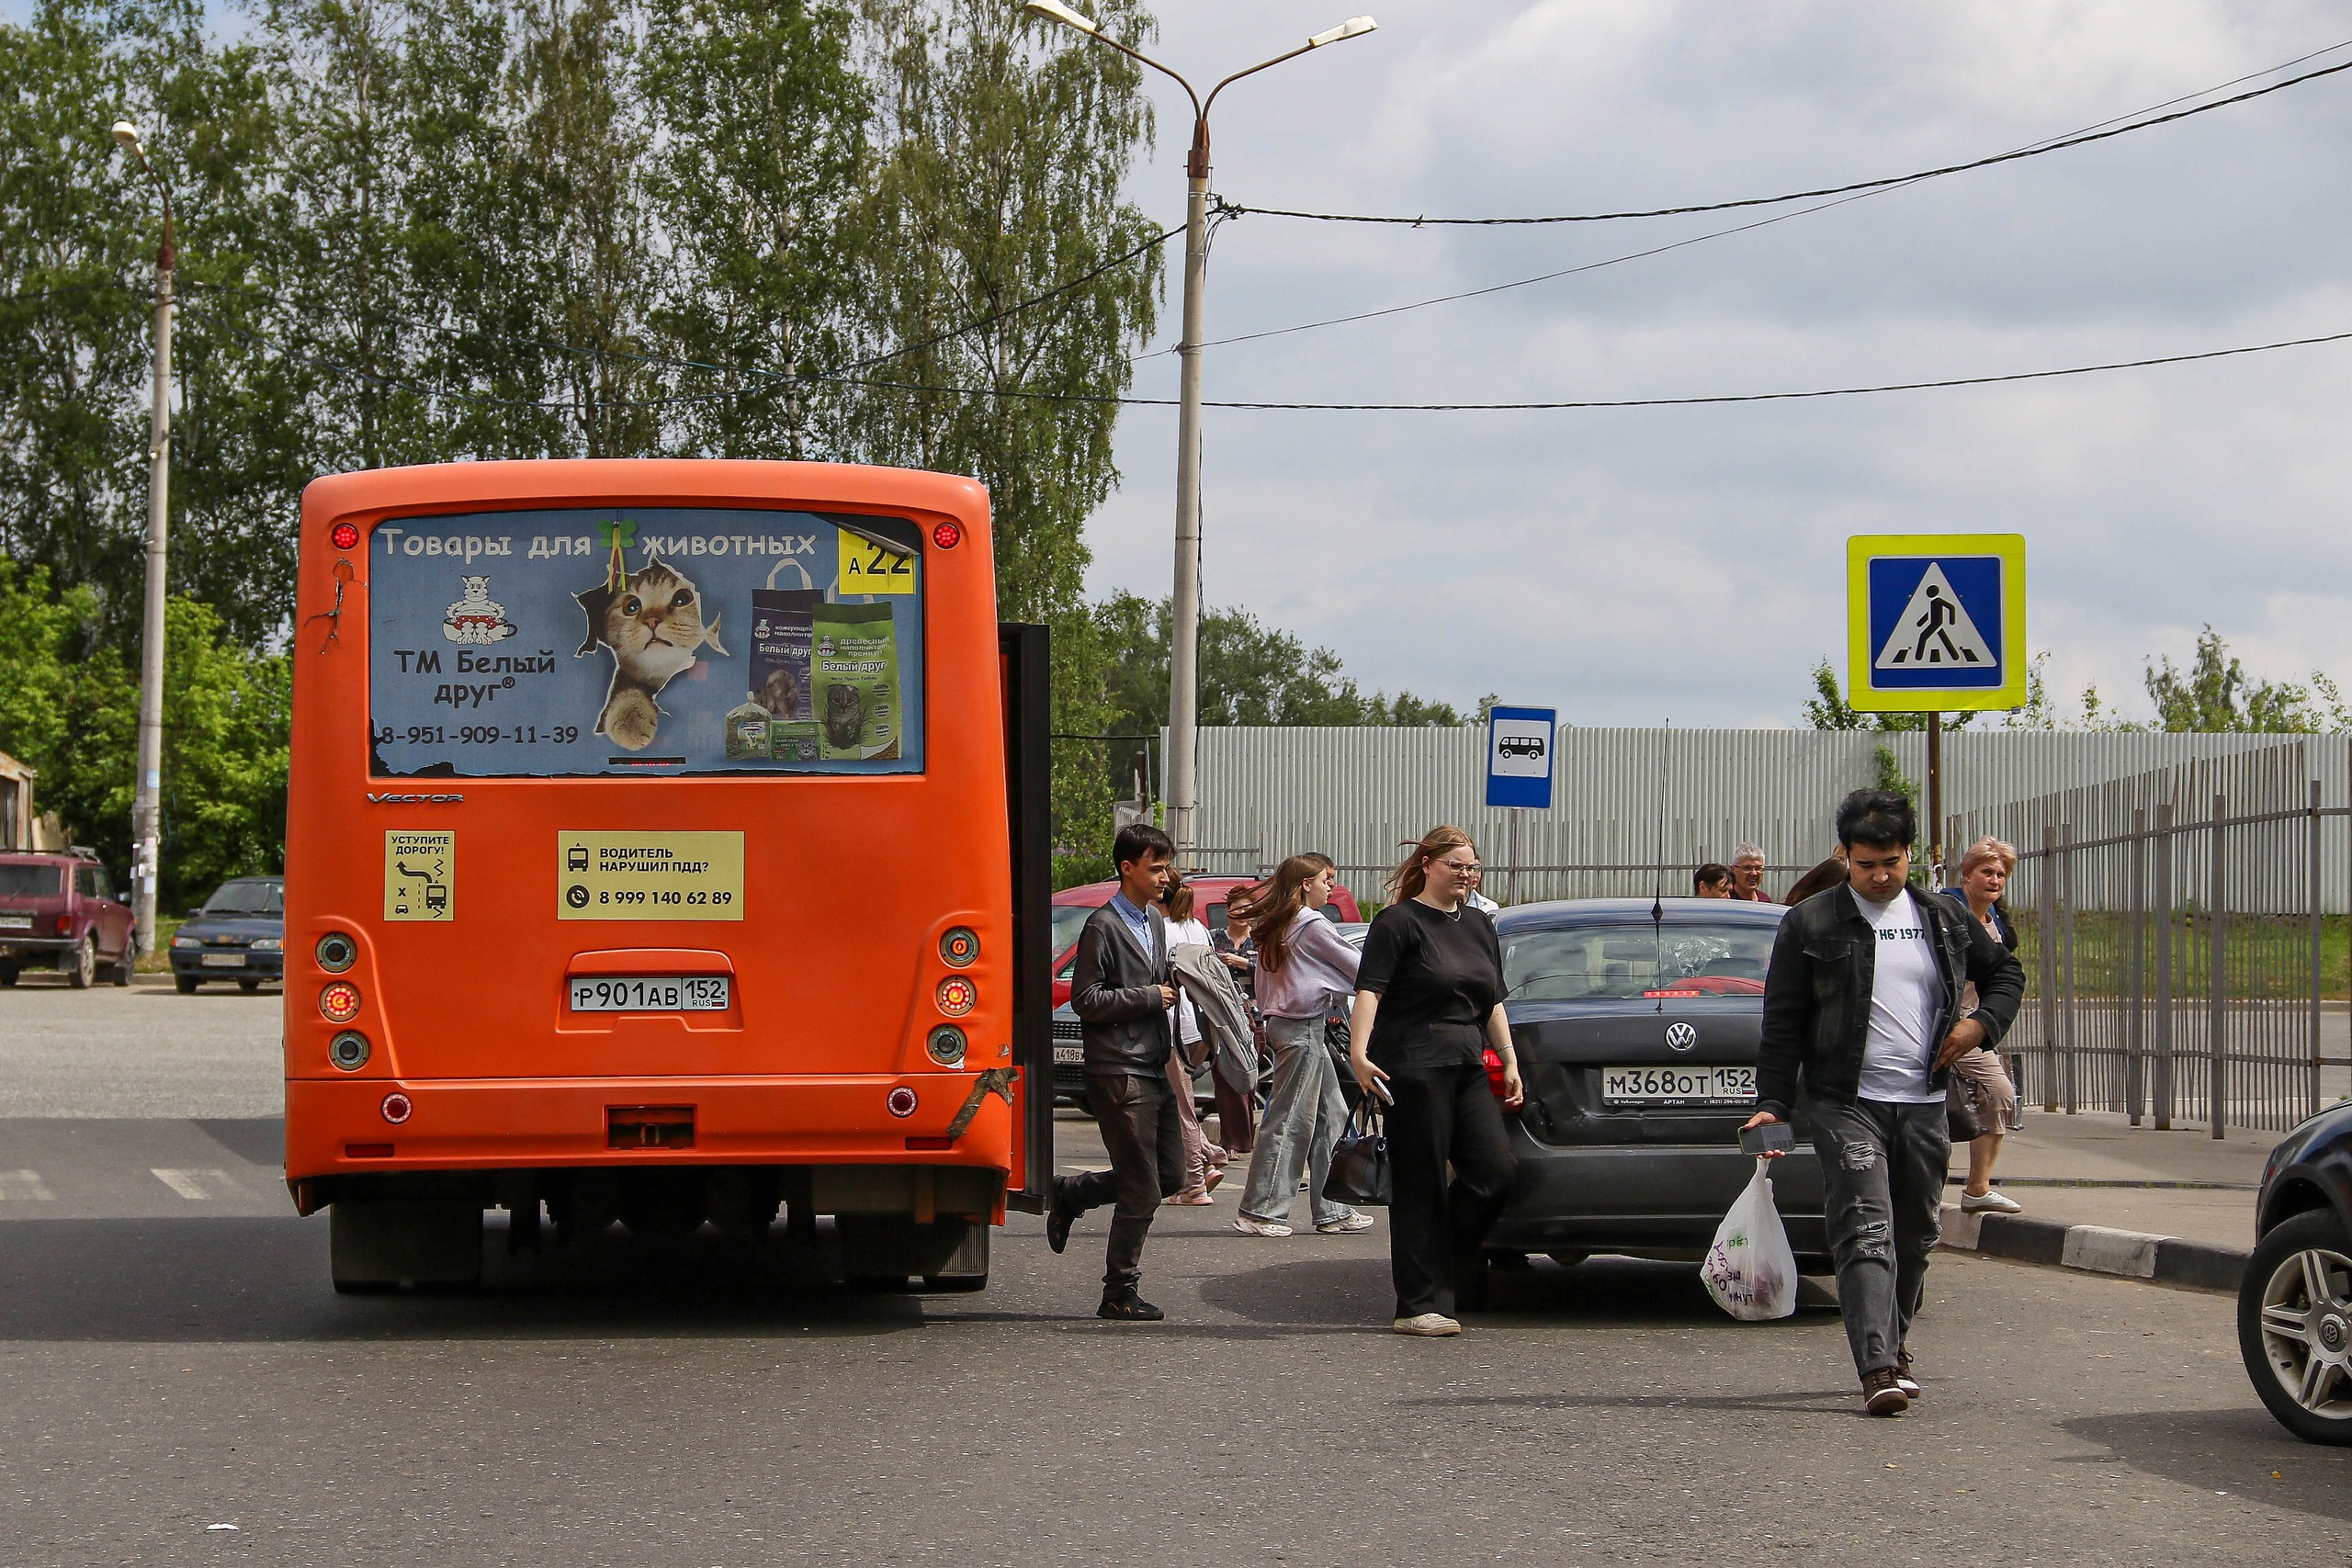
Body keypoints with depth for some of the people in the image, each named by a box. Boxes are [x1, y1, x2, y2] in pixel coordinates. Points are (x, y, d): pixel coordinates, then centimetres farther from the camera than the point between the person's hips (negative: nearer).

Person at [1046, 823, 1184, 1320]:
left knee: (1170, 1175, 11)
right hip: (1120, 1074, -9)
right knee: (1142, 1190, -6)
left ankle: (1068, 1194, 26)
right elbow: (1086, 1000, -14)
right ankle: (1121, 1294, 5)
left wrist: (1173, 989, 7)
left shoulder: (1156, 923, 17)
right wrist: (1150, 997, -14)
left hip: (1154, 1070, 9)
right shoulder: (1103, 926, -10)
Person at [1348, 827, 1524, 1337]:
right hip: (1414, 1067, -7)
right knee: (1420, 1188, -4)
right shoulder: (1400, 922, -2)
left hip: (1468, 1068, 7)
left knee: (1497, 1172, -4)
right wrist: (1359, 1052, -24)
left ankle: (1454, 1262, 17)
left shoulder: (1478, 926, 19)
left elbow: (1493, 1002, 24)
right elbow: (1370, 989, -12)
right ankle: (1419, 1306, 0)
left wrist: (1510, 1063, 17)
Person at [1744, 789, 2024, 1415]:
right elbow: (1783, 1021, 0)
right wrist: (1773, 1103, -7)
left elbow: (2005, 973, 25)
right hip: (1847, 1104, -4)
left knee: (1915, 1235, 12)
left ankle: (1893, 1344, 31)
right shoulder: (1811, 924, 0)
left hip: (1924, 1105, 4)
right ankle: (1877, 1369, -22)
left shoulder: (1944, 920, 11)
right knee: (1866, 1234, -14)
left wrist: (1982, 1023, 5)